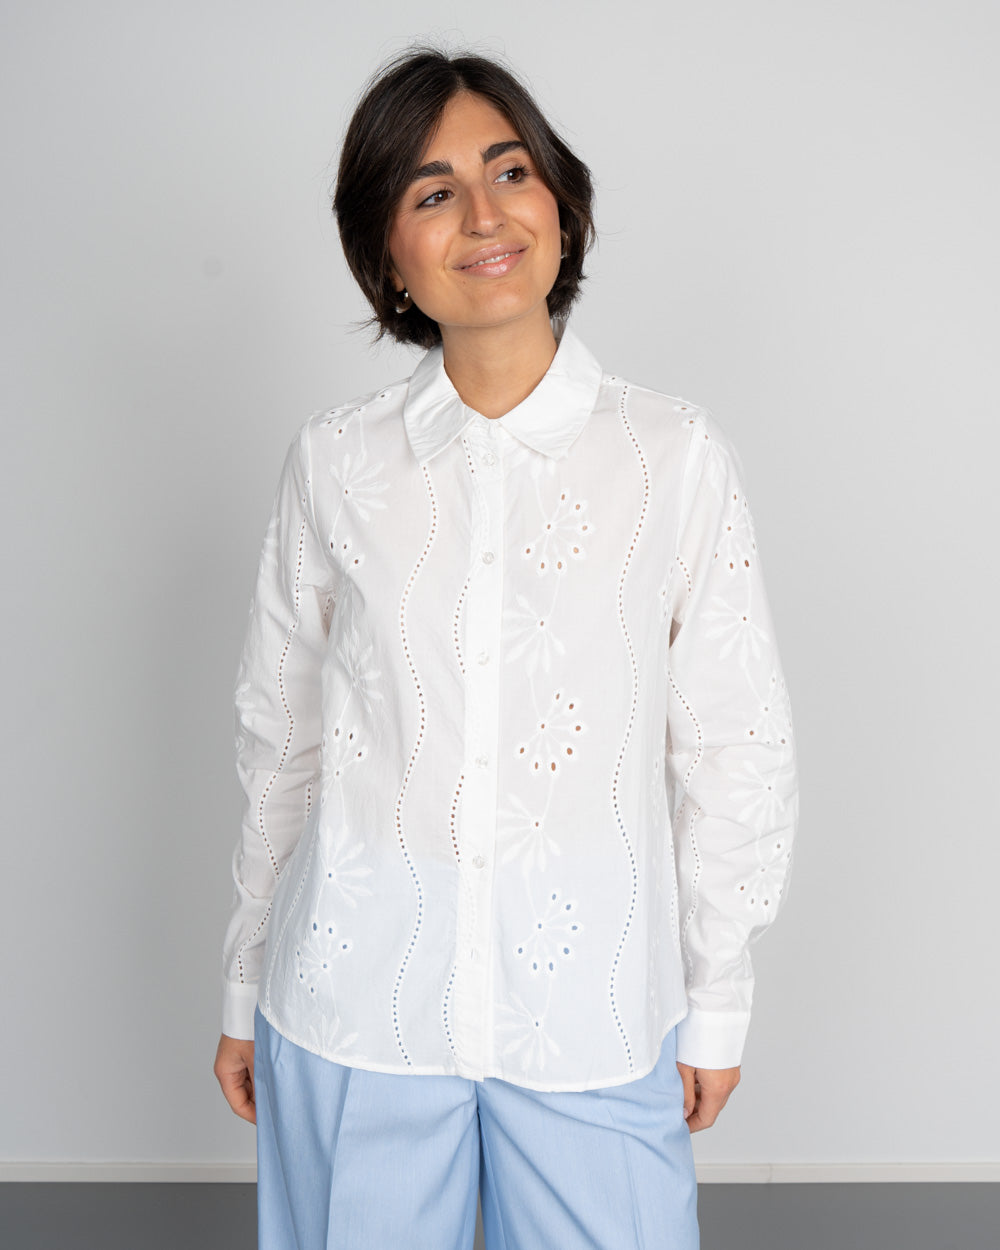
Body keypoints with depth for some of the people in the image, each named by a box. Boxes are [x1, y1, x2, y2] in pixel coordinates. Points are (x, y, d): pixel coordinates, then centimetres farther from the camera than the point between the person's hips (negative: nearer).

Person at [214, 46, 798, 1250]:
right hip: (355, 1012, 1)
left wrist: (716, 1007, 4)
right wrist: (244, 992, 11)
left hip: (593, 1014, -1)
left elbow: (736, 753, 0)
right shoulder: (335, 461, -1)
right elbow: (278, 742, 6)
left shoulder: (679, 455, -6)